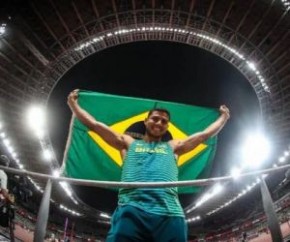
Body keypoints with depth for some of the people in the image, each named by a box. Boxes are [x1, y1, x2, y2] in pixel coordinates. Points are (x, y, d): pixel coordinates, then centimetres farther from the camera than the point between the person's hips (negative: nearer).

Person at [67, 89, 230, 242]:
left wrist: (224, 116, 46)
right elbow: (94, 124, 29)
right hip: (131, 211, -1)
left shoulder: (173, 147, 32)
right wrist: (73, 103, 33)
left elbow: (205, 134, 38)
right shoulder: (128, 143, 28)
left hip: (170, 214, 2)